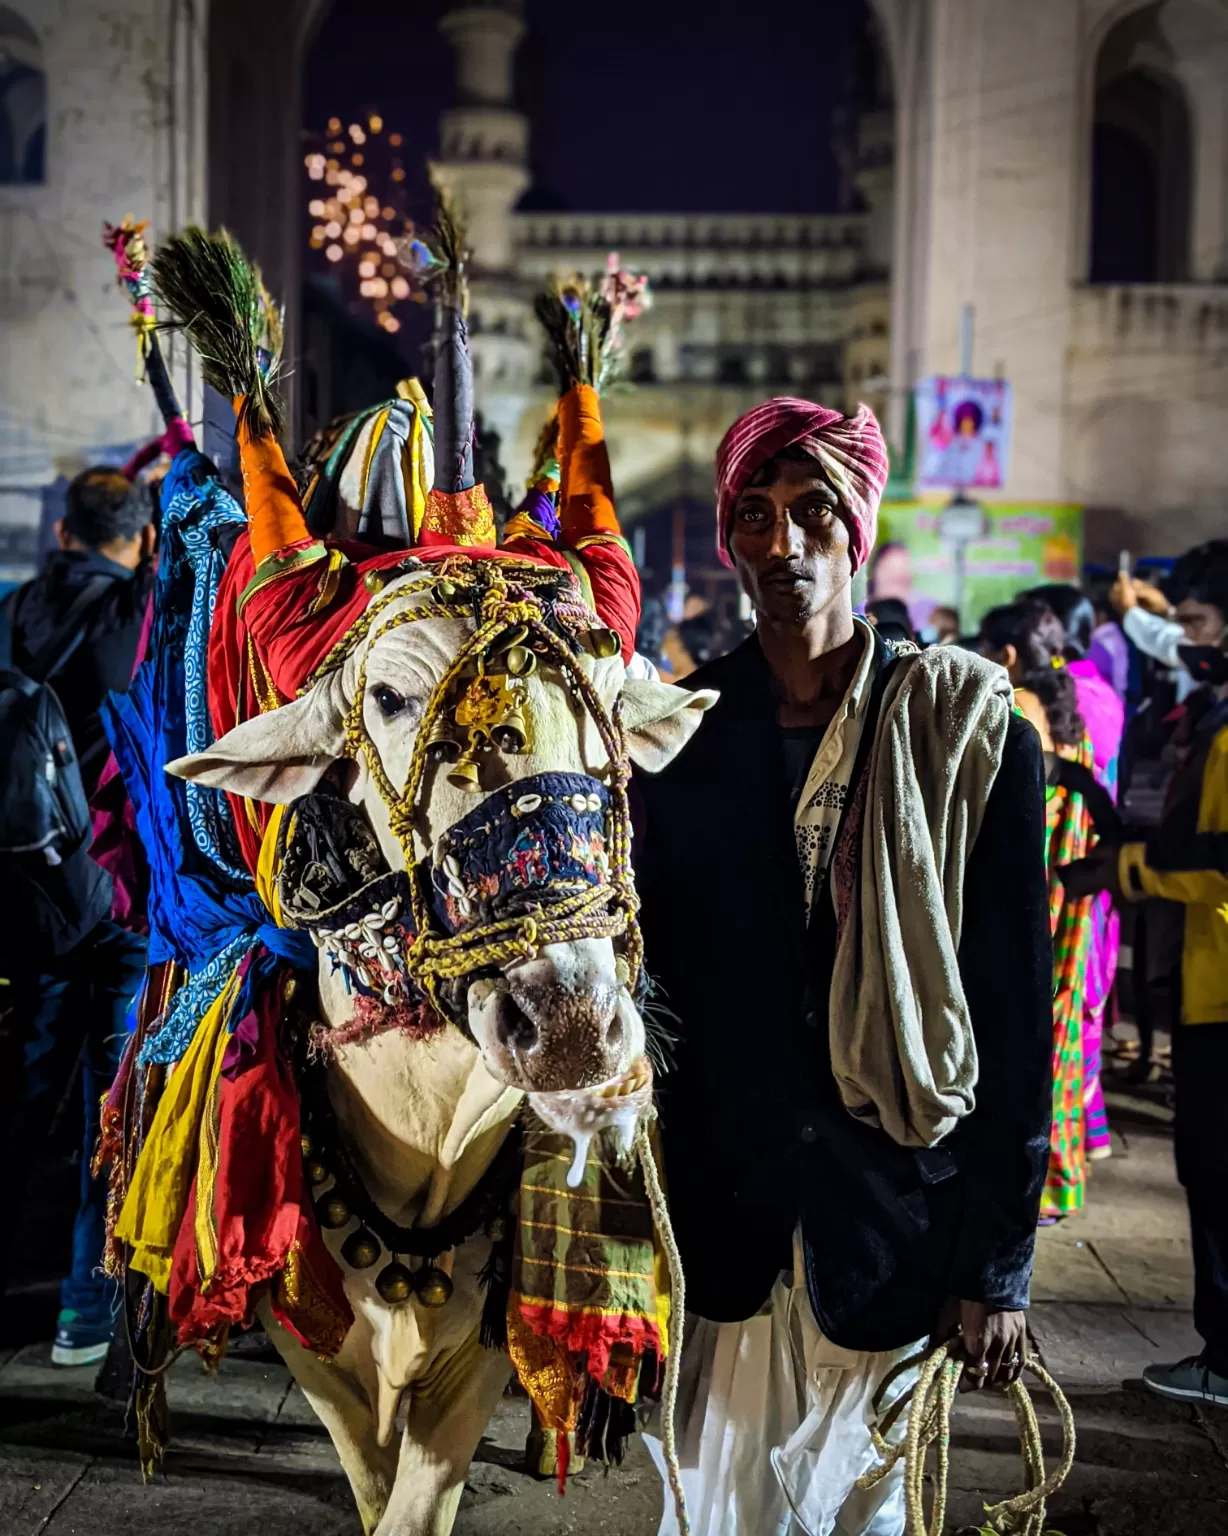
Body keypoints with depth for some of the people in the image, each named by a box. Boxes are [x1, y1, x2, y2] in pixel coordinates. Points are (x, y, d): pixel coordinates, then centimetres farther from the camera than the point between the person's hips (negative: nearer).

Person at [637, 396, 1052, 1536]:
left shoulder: (972, 733, -4)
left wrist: (998, 1267, -5)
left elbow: (1014, 1015, -4)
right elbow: (651, 970, 6)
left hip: (893, 1222, -1)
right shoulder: (680, 732, 2)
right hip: (721, 1226, 2)